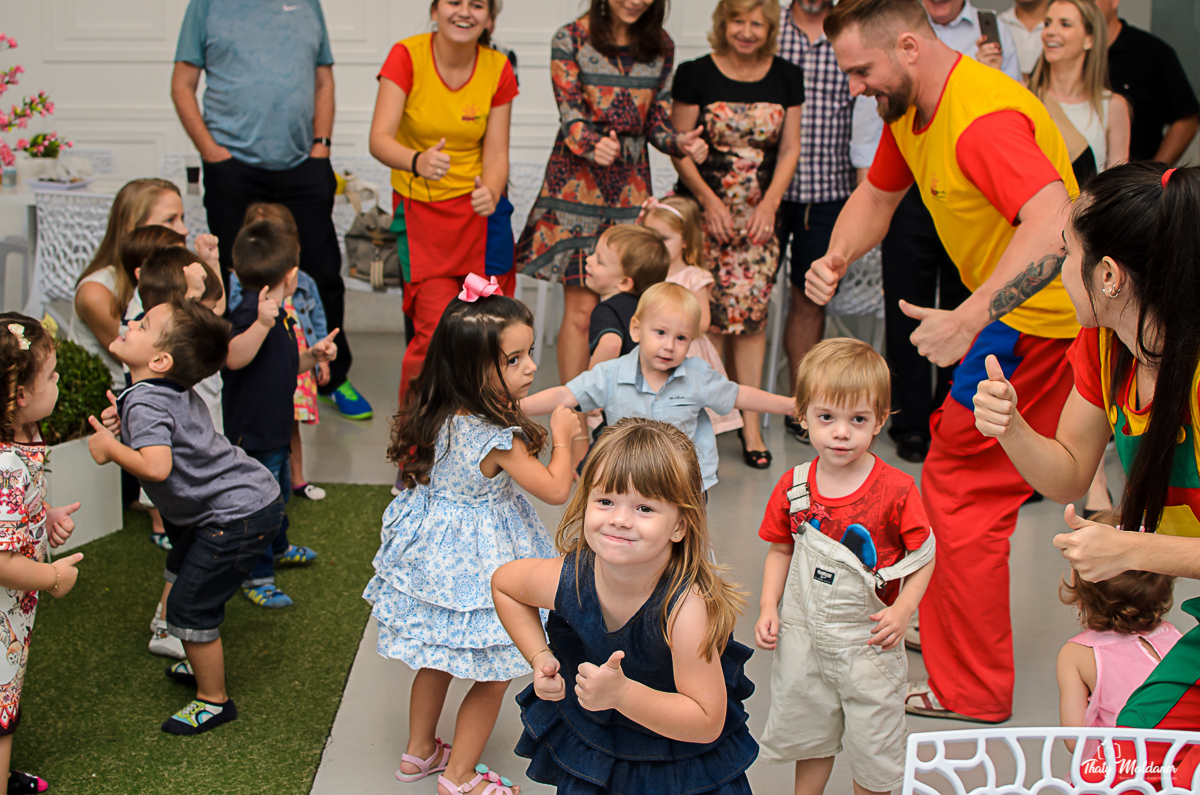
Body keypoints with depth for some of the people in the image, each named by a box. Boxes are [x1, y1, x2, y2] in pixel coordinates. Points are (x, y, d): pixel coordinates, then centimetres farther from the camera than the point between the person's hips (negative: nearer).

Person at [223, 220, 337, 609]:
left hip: (275, 429, 11)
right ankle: (256, 578, 11)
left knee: (279, 491, 28)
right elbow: (234, 358, -41)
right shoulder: (250, 313, -25)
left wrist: (313, 355, 6)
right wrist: (262, 323, -53)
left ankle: (278, 547, 50)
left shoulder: (277, 315, 9)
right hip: (252, 432, -11)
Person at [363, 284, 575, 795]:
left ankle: (419, 752, 43)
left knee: (437, 659, 26)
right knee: (492, 675, 11)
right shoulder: (496, 438, -29)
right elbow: (555, 489, -20)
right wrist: (561, 437, -5)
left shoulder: (437, 414, -6)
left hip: (434, 548, 8)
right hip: (478, 559, -8)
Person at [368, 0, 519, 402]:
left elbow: (496, 155, -3)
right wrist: (417, 162, -42)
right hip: (420, 209, -2)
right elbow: (379, 139, -21)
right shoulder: (407, 56, -11)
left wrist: (491, 192, -26)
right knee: (436, 330, -11)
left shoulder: (498, 69, -3)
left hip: (480, 209, 2)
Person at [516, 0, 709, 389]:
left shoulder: (660, 48, 8)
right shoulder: (571, 39, -4)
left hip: (632, 185, 4)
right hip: (578, 180, -4)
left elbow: (656, 121, 9)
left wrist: (680, 143, -13)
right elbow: (571, 117, -11)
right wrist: (594, 145, -32)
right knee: (581, 308, -6)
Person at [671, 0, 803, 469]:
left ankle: (750, 420, 5)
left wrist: (770, 203, -3)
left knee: (751, 313, -2)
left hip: (760, 214, 2)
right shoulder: (695, 75, -1)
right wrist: (710, 201, -9)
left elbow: (790, 150, 9)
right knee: (707, 315, -5)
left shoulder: (787, 77, 7)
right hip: (702, 210, -2)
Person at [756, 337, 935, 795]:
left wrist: (902, 611, -20)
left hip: (868, 641, -3)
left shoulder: (897, 491, -17)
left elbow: (924, 558, -7)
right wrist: (769, 608, -3)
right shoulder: (793, 488, -7)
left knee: (873, 746, 11)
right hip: (803, 636, 3)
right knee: (807, 732, 22)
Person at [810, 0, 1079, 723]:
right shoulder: (909, 108, 6)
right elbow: (877, 195, 20)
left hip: (1042, 316, -10)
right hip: (1008, 308, 10)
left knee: (964, 487, -8)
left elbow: (1054, 224, -40)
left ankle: (970, 689, 2)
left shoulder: (984, 116, -27)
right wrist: (837, 260, -1)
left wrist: (969, 318, -47)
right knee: (971, 480, 20)